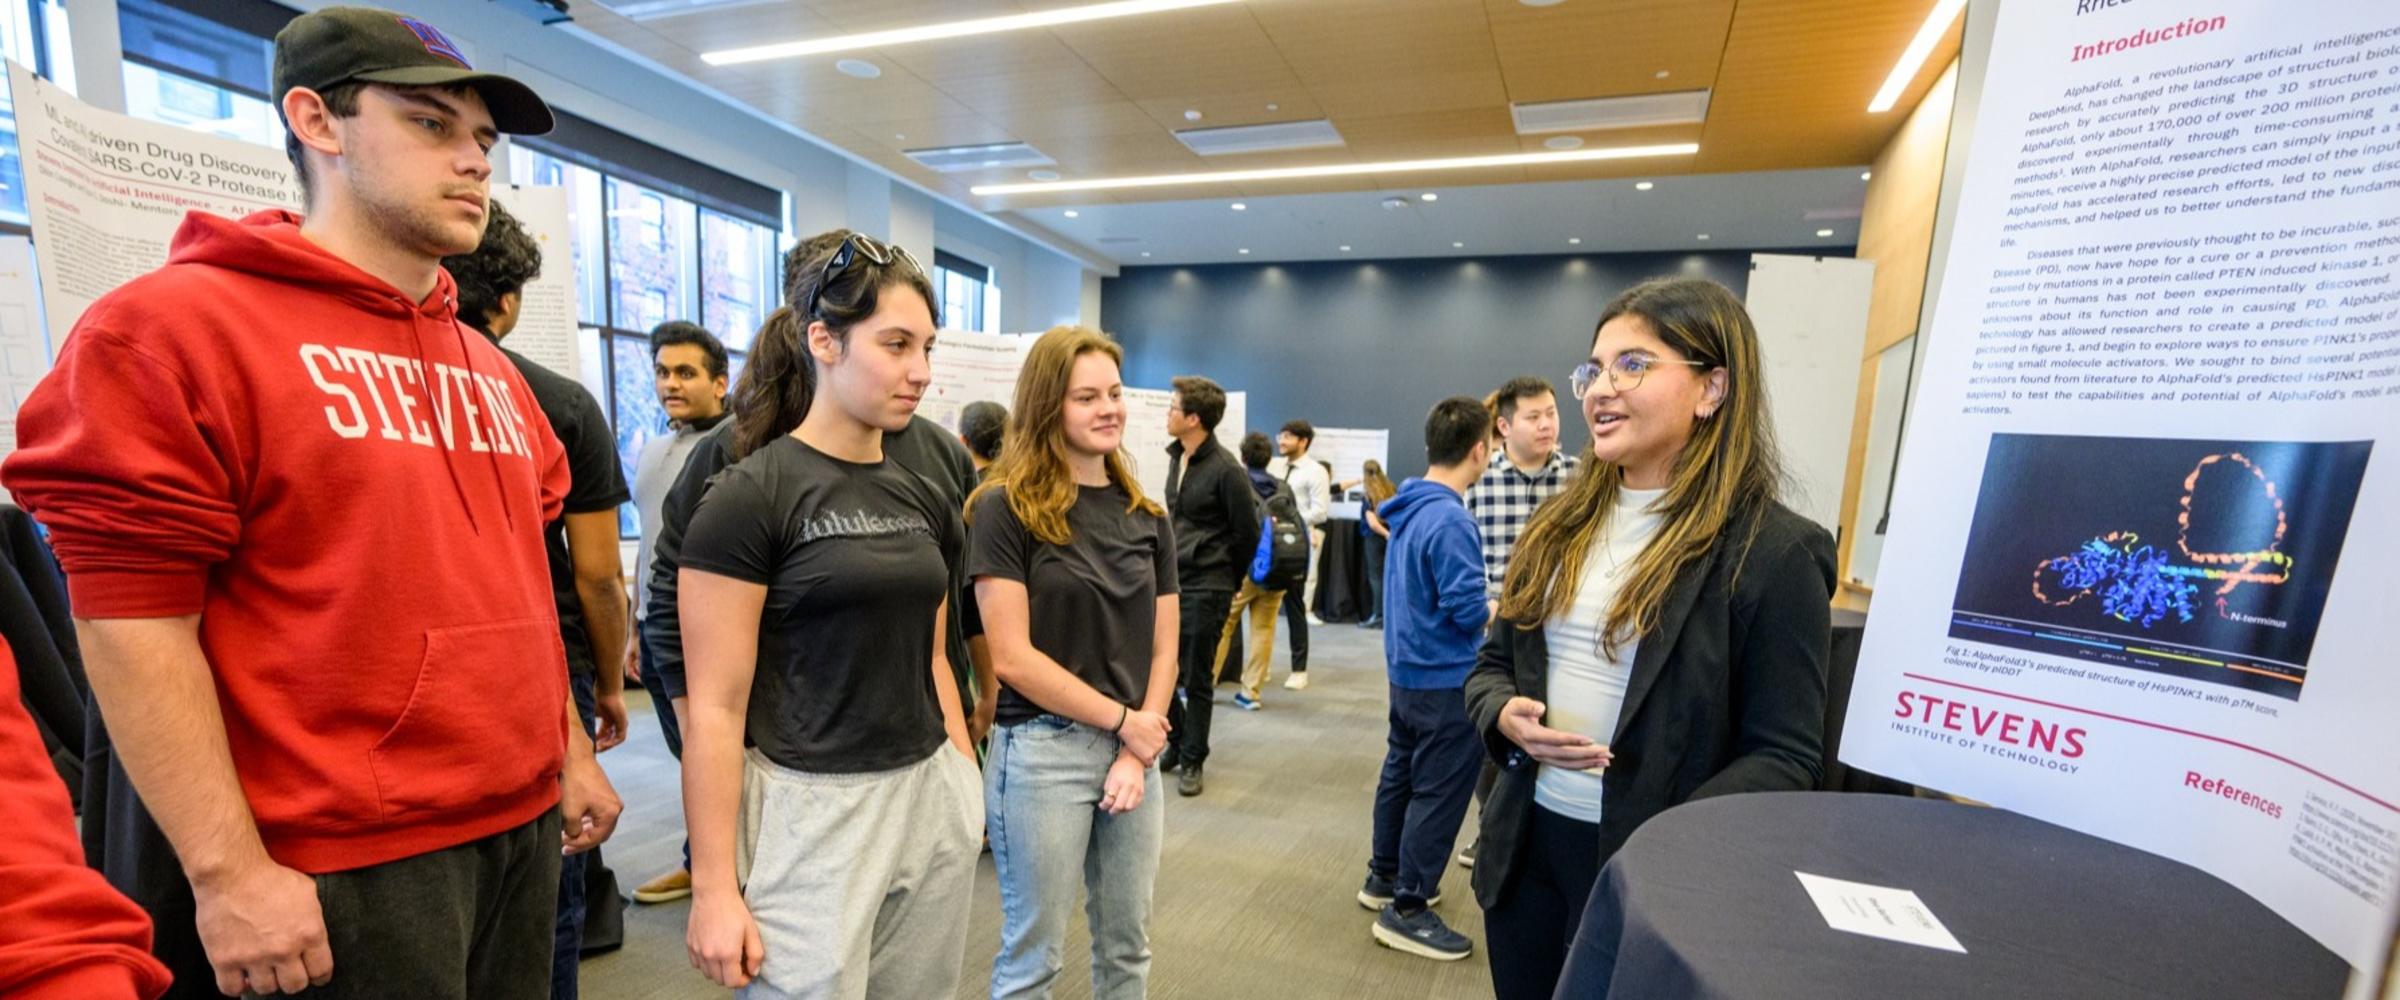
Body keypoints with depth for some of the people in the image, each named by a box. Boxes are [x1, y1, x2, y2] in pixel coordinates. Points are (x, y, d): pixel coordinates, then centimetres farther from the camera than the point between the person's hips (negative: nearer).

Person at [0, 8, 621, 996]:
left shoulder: (488, 369, 10)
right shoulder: (175, 327, -9)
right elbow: (131, 621, -14)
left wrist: (572, 757, 14)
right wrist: (229, 871, -15)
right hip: (349, 863, -6)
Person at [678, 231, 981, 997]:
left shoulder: (923, 500, 5)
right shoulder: (748, 498, -12)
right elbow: (715, 708, -12)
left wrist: (968, 786, 14)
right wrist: (714, 888, -11)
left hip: (932, 804, 6)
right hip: (810, 814, -5)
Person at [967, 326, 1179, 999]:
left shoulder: (1148, 518, 6)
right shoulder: (1006, 507, -10)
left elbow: (1162, 649, 6)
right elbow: (1012, 656, -14)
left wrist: (1136, 753, -5)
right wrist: (1121, 721, -10)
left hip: (1135, 749, 5)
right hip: (1041, 751, -5)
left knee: (1127, 946, 19)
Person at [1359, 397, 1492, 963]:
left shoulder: (1410, 509, 4)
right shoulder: (1451, 521, -24)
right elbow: (1468, 611, -23)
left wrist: (1487, 605, 12)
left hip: (1406, 668, 9)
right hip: (1445, 679, -9)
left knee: (1400, 772, 20)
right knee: (1439, 794, 4)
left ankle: (1384, 877, 36)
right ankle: (1406, 910, 16)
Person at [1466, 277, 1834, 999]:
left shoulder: (1774, 551, -13)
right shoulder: (1561, 526, 4)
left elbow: (1784, 754, -12)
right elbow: (1493, 663, 9)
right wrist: (1504, 716, -13)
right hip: (1529, 842, 5)